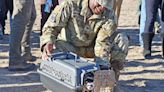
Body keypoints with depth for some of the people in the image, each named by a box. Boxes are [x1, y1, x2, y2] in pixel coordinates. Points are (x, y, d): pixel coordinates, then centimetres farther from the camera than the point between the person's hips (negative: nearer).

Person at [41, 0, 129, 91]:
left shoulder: (109, 14, -21)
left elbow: (103, 42, -26)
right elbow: (51, 26, -27)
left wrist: (101, 64, -42)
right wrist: (47, 42, -48)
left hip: (92, 47, 2)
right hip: (70, 46, -1)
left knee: (122, 40, -21)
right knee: (50, 55, -33)